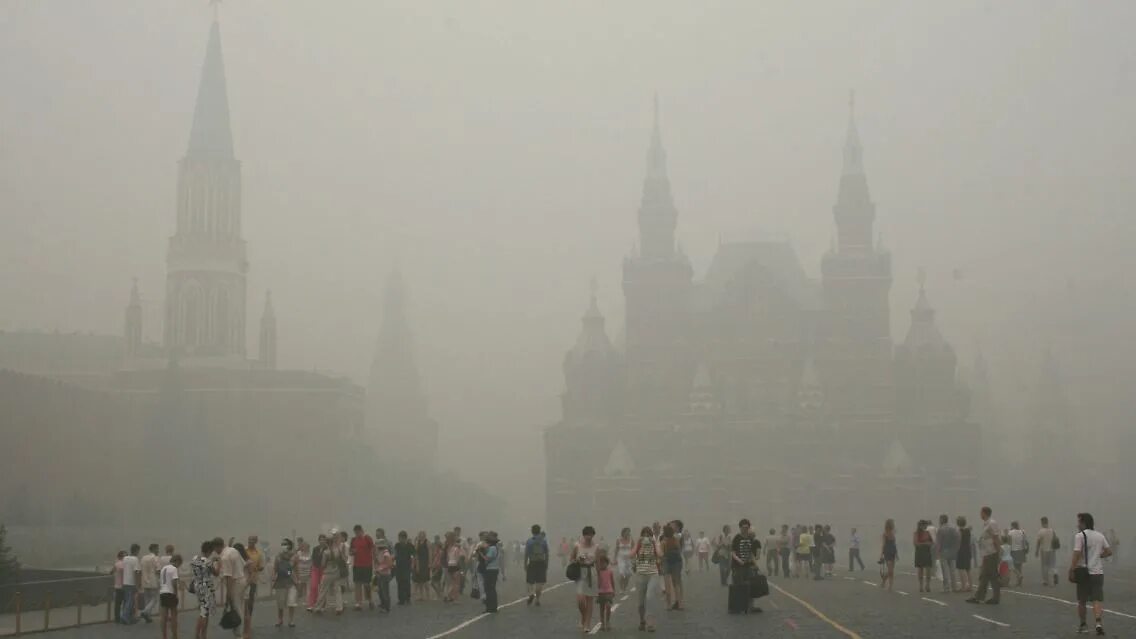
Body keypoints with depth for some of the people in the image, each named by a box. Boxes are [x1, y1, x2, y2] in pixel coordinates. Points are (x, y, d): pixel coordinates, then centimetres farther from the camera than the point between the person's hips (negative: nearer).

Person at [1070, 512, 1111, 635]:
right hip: (1098, 572, 4)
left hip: (1083, 572, -4)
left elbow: (1077, 554, -15)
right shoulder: (1100, 536, 9)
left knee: (1082, 601, 9)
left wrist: (1071, 570, -14)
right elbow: (1109, 552, 13)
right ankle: (1098, 623, -19)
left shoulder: (1080, 536, -8)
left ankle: (1083, 625, 17)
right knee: (1097, 600, 0)